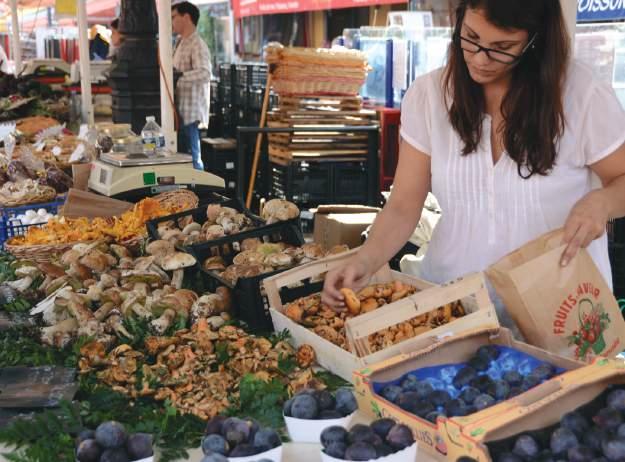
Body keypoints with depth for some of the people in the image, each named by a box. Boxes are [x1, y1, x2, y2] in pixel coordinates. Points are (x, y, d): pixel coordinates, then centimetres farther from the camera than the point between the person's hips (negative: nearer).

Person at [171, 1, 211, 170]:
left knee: (191, 157, -7)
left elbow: (205, 74, -29)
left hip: (190, 111, -9)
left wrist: (178, 75, -37)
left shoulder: (197, 45, -13)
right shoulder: (180, 43, 17)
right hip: (180, 109, 9)